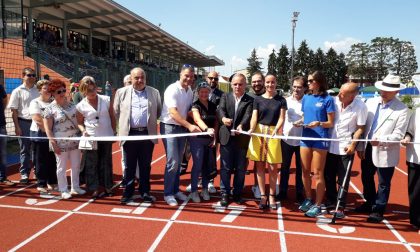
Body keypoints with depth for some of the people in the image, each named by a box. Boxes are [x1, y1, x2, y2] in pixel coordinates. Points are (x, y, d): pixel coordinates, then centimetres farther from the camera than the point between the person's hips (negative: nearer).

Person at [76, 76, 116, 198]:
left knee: (106, 162, 12)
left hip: (106, 137, 1)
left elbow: (112, 117, 5)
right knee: (91, 164, 4)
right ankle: (94, 188, 16)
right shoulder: (81, 106, -5)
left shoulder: (106, 100, -2)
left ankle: (108, 186, 25)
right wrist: (83, 131, -15)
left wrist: (114, 132, 4)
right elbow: (79, 122, 4)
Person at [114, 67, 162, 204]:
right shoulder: (122, 92, 3)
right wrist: (124, 124, 12)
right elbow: (116, 111, 11)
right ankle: (128, 193, 18)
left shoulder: (154, 92, 6)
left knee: (145, 165, 9)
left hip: (147, 134, 1)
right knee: (130, 165, 8)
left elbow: (158, 111, 14)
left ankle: (145, 192, 20)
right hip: (130, 134, -1)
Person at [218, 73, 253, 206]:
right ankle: (225, 194, 19)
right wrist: (223, 118, -34)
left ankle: (237, 193, 24)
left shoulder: (250, 100, 2)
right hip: (226, 137, 1)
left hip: (242, 139, 0)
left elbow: (248, 115, -14)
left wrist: (241, 125, -36)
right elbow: (220, 109, -10)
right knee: (226, 168, 7)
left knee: (240, 168, 9)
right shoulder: (225, 96, 7)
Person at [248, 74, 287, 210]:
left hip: (273, 134, -1)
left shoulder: (281, 100, 6)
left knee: (273, 167, 1)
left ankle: (272, 196, 17)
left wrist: (276, 130, -19)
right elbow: (254, 116, 0)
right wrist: (252, 129, -19)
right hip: (258, 133, 1)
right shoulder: (258, 99, 8)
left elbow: (281, 118, -1)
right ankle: (263, 196, 14)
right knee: (260, 166, 4)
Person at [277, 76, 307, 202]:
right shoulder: (286, 100, 1)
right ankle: (282, 192, 25)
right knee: (284, 167, 12)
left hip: (301, 140, -2)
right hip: (286, 138, 2)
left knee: (300, 168, 10)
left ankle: (300, 193, 23)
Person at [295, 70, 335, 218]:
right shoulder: (306, 98, 9)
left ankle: (317, 205, 13)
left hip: (320, 139, -5)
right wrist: (300, 122, -3)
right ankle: (308, 199, 28)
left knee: (318, 173, 2)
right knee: (305, 171, 11)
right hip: (305, 138, 5)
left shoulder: (327, 99, -6)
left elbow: (331, 123, -6)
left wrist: (319, 123, -24)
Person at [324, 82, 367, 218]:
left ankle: (340, 207, 19)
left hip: (346, 148, -3)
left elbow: (360, 128, -6)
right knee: (329, 177, 13)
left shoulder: (360, 107, -13)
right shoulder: (334, 100, -7)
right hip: (330, 146, 4)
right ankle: (330, 203, 31)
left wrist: (353, 144, -13)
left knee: (343, 180, 5)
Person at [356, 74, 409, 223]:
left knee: (383, 184, 8)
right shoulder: (370, 102, 2)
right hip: (367, 149, 5)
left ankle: (378, 210, 25)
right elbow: (362, 126, 4)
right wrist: (360, 147, 2)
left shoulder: (402, 109, -11)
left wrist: (380, 141, -28)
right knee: (366, 178, 20)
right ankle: (370, 203, 41)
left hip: (385, 152, -5)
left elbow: (399, 134, -13)